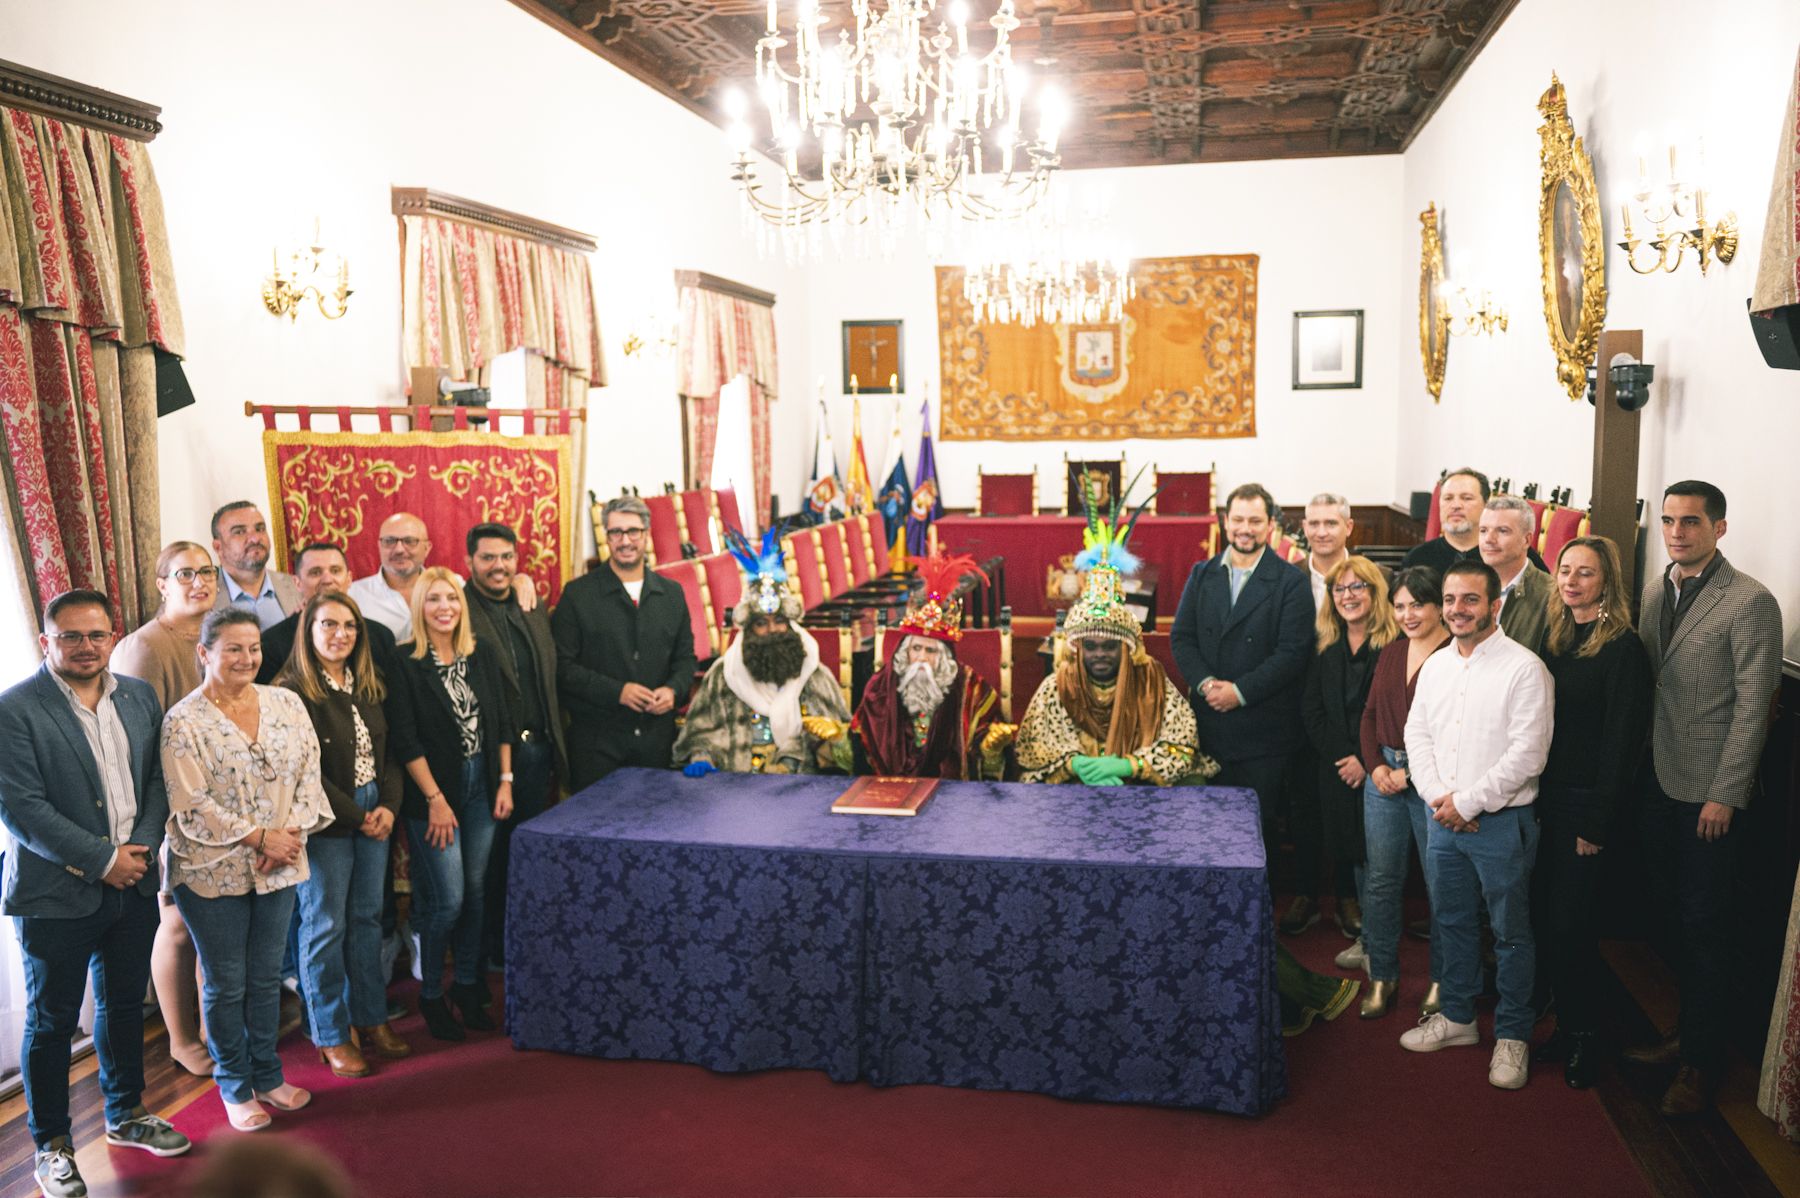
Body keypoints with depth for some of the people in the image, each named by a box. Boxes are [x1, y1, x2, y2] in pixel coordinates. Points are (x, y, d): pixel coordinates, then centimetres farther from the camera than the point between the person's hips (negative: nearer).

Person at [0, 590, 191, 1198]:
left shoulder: (139, 696, 4)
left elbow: (156, 779, 6)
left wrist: (143, 846, -9)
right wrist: (103, 860, -17)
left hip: (132, 884, 5)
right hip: (56, 892, -5)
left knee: (125, 1004, 19)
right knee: (52, 1022, 9)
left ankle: (126, 1115, 38)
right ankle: (51, 1147, 26)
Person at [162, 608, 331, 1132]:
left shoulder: (287, 704, 2)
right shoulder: (183, 722, -11)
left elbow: (309, 774, 1)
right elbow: (192, 804, -15)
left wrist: (291, 831, -12)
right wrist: (258, 837, -17)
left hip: (278, 868, 4)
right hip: (214, 873, -4)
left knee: (266, 977, 16)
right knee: (226, 985, 10)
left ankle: (267, 1075, 33)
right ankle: (235, 1087, 28)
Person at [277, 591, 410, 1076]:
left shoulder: (369, 686, 8)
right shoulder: (293, 691, -13)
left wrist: (388, 807, -6)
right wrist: (356, 817, -11)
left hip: (374, 816, 6)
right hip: (326, 823, -6)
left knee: (368, 918, 13)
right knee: (326, 926, 5)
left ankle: (371, 1020, 26)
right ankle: (332, 1036, 18)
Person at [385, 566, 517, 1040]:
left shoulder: (482, 653, 4)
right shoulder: (404, 662, -10)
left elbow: (501, 721, 8)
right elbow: (404, 739, -11)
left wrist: (505, 781, 4)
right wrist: (435, 799, -12)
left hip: (482, 788, 5)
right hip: (432, 792, -4)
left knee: (475, 890, 10)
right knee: (448, 898, -3)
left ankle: (468, 985, 26)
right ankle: (431, 994, 18)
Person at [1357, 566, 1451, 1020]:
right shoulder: (1391, 652, 11)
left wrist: (1411, 773, -13)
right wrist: (1376, 766, 0)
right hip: (1383, 775, 6)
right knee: (1380, 878, 9)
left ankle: (1441, 981, 21)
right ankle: (1382, 977, 21)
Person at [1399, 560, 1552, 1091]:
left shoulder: (1524, 668, -13)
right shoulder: (1435, 665, 8)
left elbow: (1527, 754, -18)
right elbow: (1417, 734, 10)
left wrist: (1467, 802, -15)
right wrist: (1437, 796, -5)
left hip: (1501, 822, -6)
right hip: (1444, 821, 6)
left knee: (1511, 933, 6)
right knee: (1453, 922, 18)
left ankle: (1512, 1035, 21)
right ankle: (1457, 1016, 33)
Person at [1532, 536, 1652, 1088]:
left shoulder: (1624, 649, -11)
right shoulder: (1555, 640, 10)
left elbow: (1623, 741, -13)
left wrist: (1600, 824, -14)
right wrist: (1534, 799, 5)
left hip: (1587, 805, -6)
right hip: (1547, 799, 6)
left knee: (1570, 923, 0)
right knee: (1547, 917, 9)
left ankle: (1584, 1037, 18)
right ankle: (1566, 1027, 24)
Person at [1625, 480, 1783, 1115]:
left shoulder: (1750, 603, -12)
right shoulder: (1654, 592, 8)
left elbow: (1752, 707, -13)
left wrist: (1724, 795, -13)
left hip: (1709, 793, -6)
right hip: (1659, 781, 6)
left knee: (1704, 926, 3)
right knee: (1679, 917, 16)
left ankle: (1702, 1062, 17)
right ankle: (1687, 1033, 29)